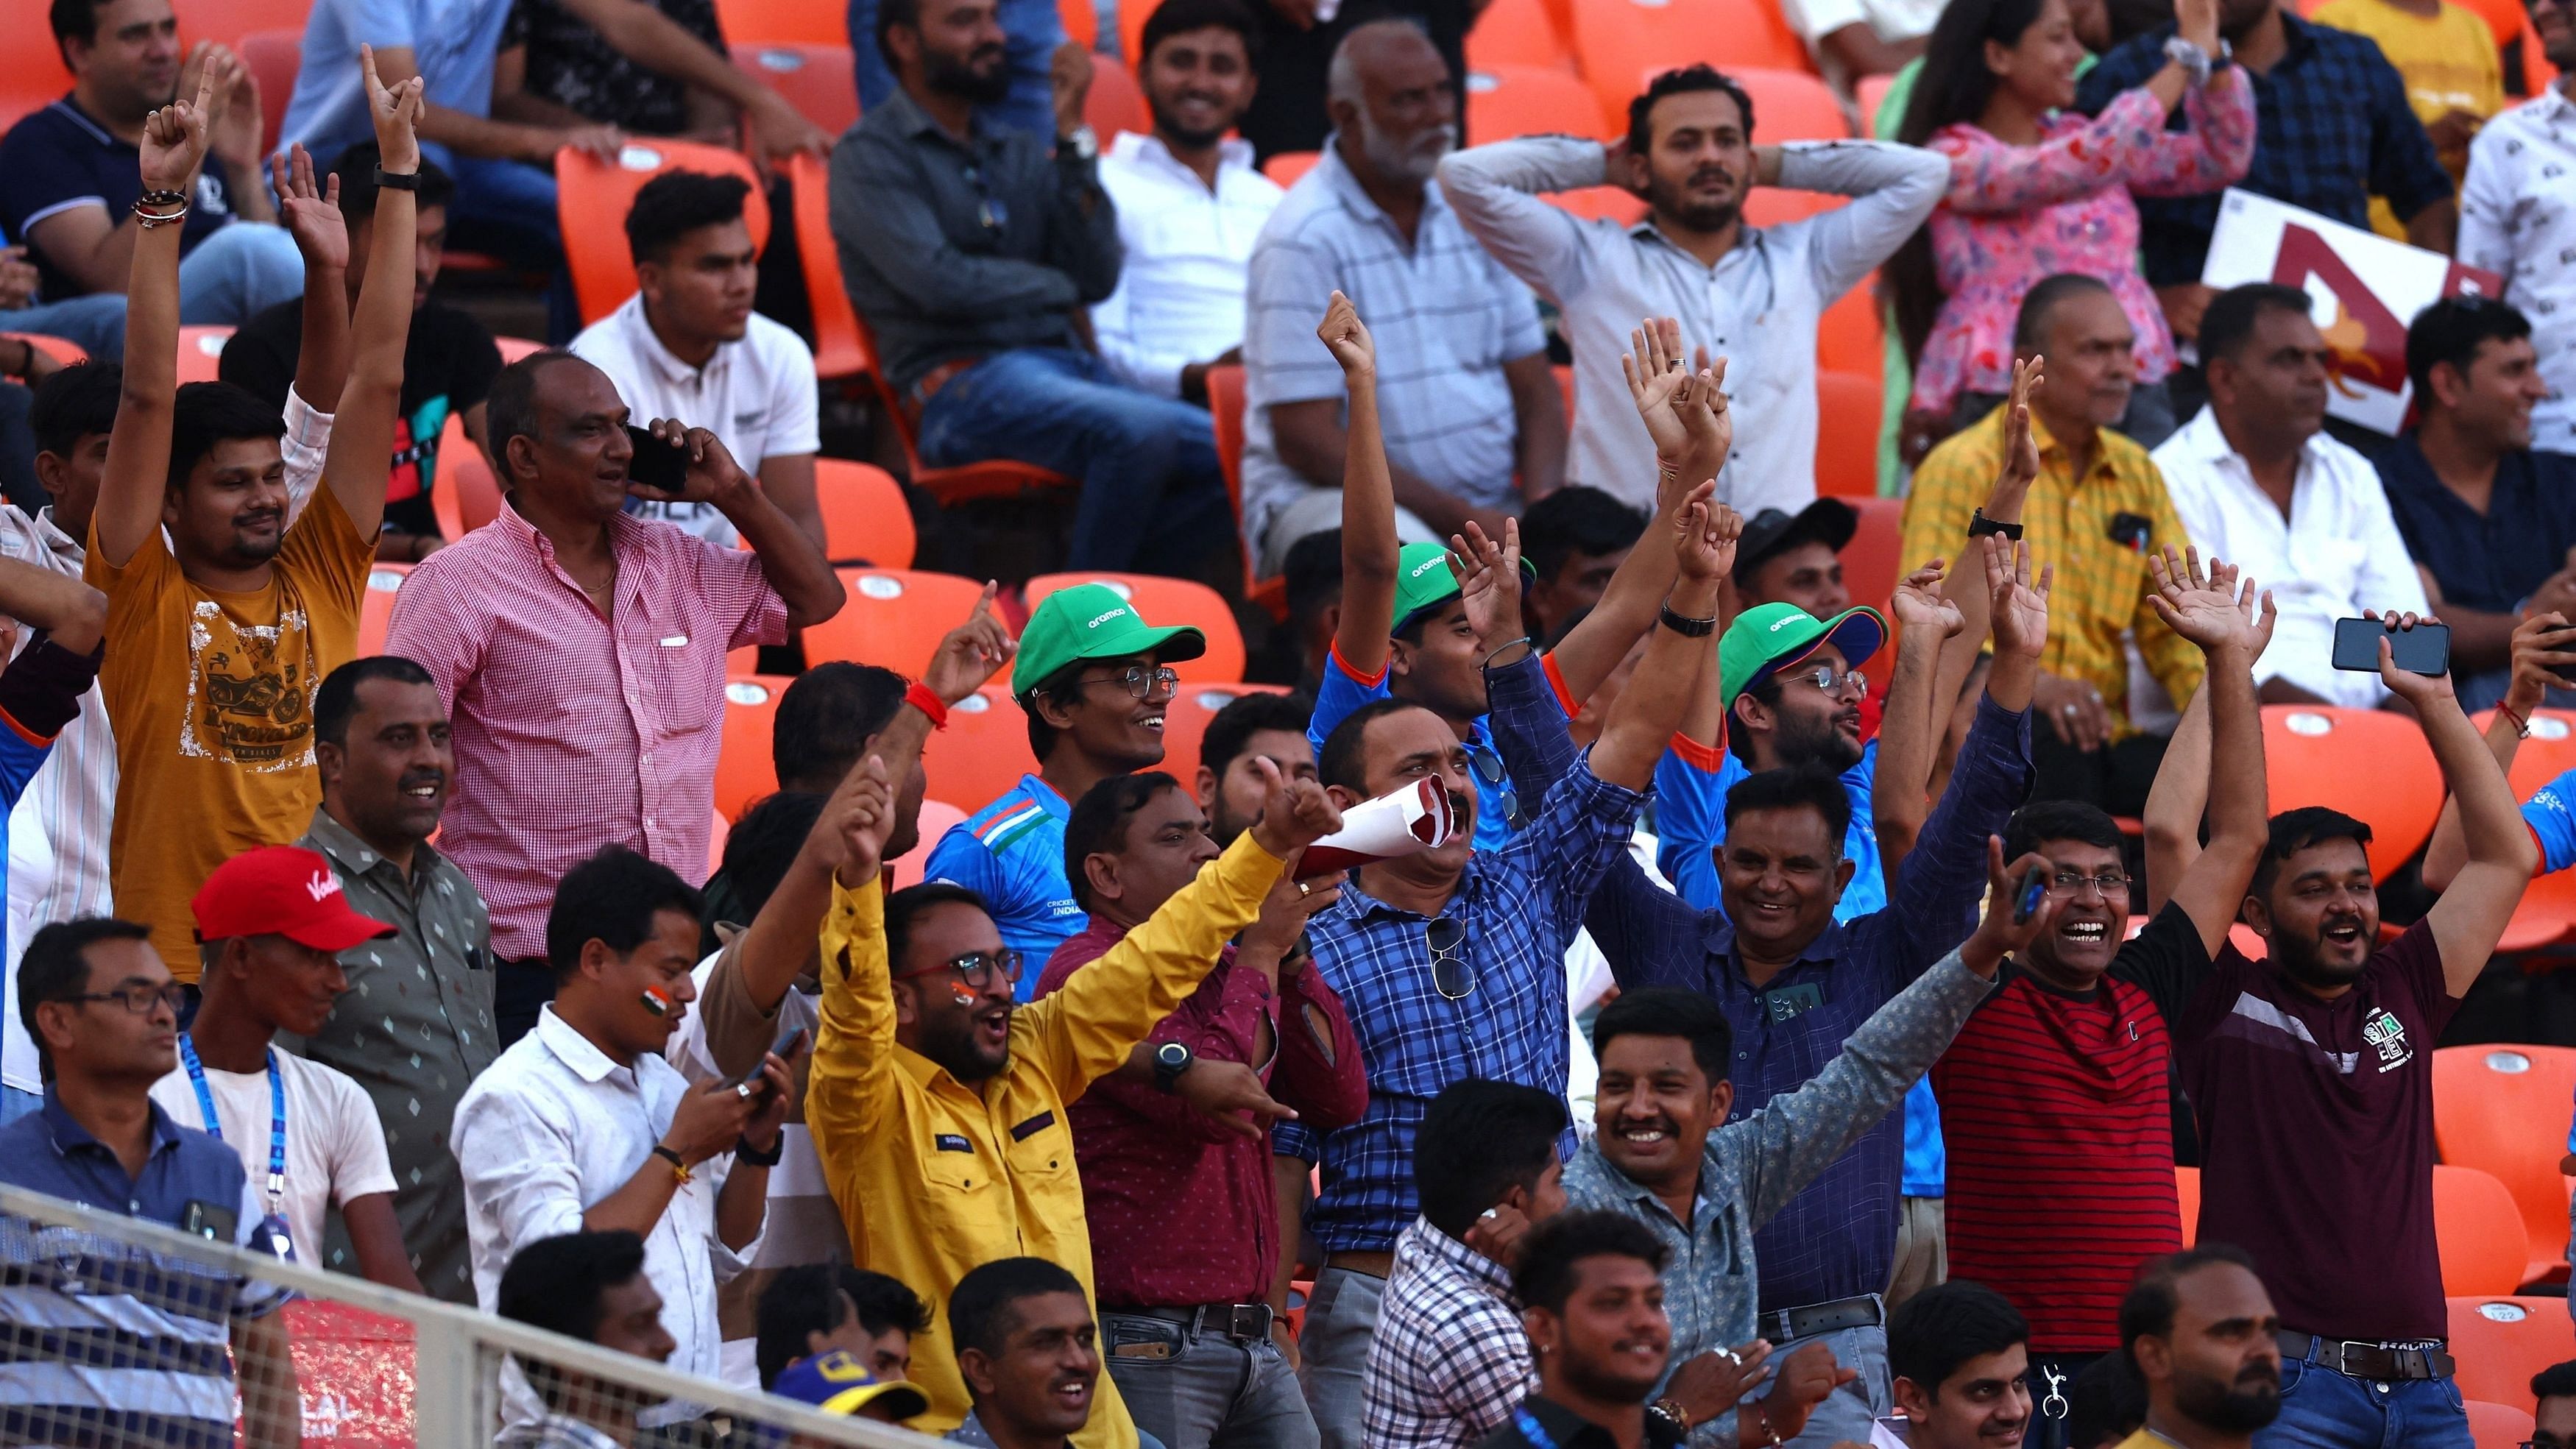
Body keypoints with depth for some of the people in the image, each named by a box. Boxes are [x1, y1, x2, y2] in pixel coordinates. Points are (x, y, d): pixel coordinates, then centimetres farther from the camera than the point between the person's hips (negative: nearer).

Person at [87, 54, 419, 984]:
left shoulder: (320, 578, 7)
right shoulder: (144, 597, -1)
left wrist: (399, 173, 5)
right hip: (178, 971, -3)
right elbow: (150, 396, -7)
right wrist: (163, 203, -13)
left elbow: (376, 376, 6)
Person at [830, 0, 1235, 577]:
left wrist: (1073, 136, 3)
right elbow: (939, 282, -11)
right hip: (961, 383, -7)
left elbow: (1098, 276, 8)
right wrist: (1056, 285, 5)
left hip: (1068, 363, 7)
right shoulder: (872, 156, 3)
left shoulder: (1018, 154, 22)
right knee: (1142, 429, -34)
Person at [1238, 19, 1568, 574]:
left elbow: (1535, 388, 15)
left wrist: (1544, 505, -7)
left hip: (1491, 504, 6)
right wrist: (1462, 520, -16)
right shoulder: (1304, 240, -9)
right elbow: (1304, 438, -13)